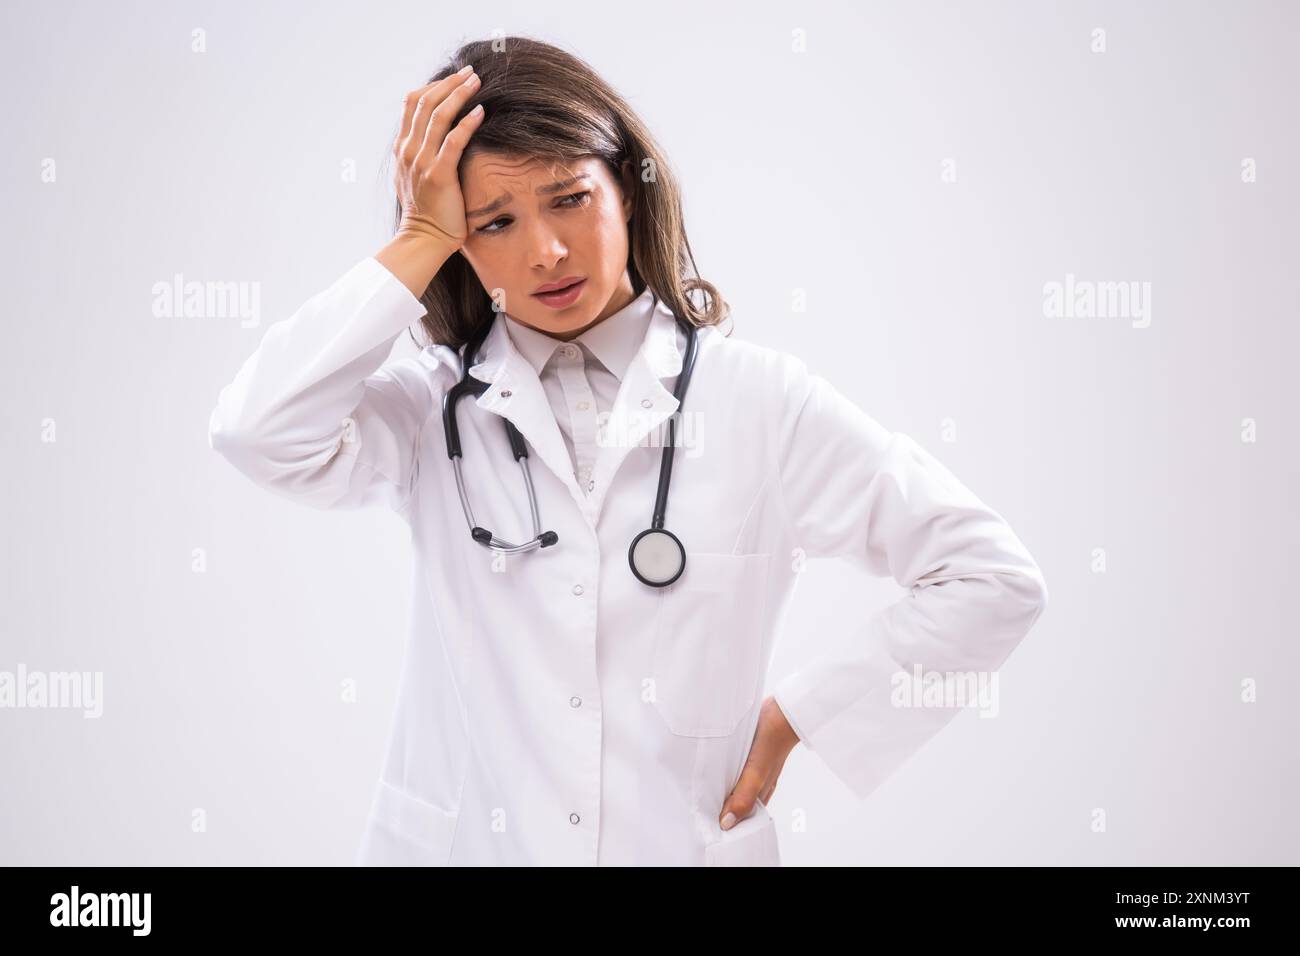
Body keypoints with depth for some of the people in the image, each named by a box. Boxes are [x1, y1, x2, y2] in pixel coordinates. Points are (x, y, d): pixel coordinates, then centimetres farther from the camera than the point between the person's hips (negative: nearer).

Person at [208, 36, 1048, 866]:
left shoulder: (759, 400, -7)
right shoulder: (436, 407, -3)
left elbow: (993, 579, -5)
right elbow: (260, 434, -23)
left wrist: (793, 718, -5)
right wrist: (418, 240, -17)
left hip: (686, 844, -1)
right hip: (459, 843, 1)